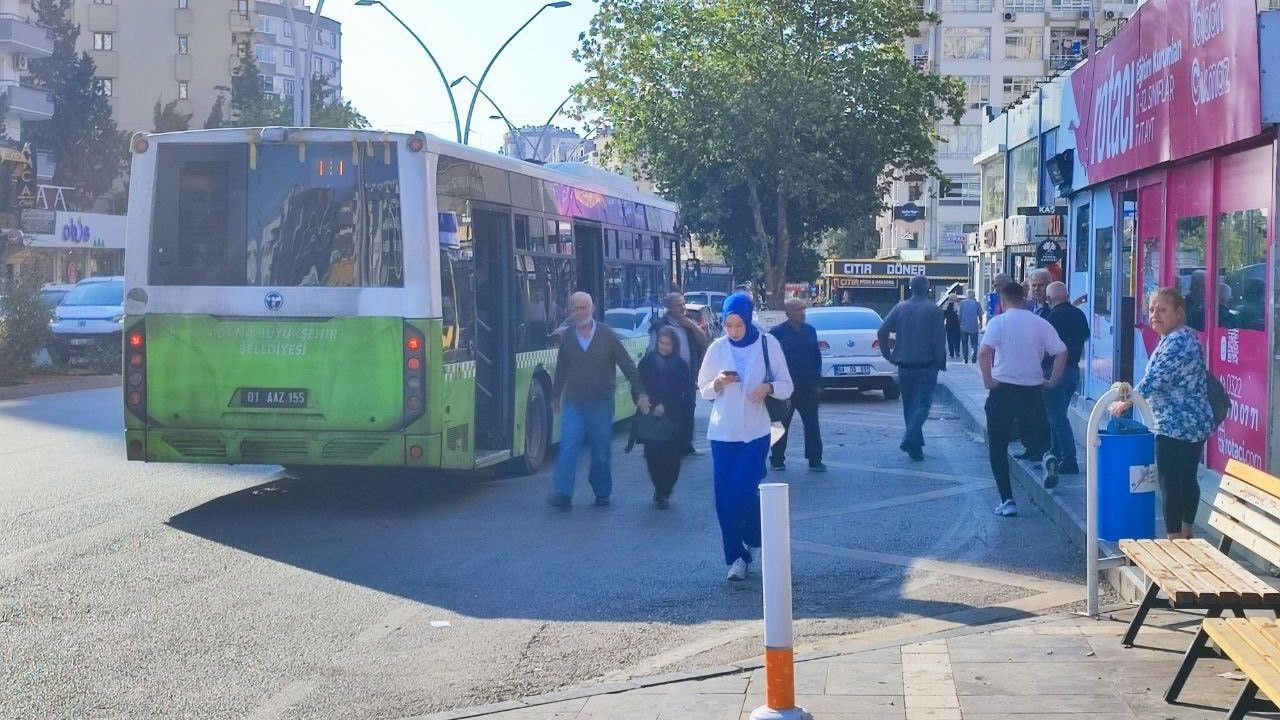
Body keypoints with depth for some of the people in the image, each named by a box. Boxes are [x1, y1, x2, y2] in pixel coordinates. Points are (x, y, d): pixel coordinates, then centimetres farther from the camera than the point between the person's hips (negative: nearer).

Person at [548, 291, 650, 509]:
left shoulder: (608, 335, -1)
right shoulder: (566, 337, 5)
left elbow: (628, 366, 3)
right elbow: (561, 370, 17)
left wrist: (641, 393, 0)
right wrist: (555, 396, 23)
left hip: (601, 403, -1)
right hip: (573, 403, 1)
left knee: (601, 451, 4)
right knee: (568, 447, -11)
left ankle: (602, 492, 18)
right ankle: (563, 493, -15)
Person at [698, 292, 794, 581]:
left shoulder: (767, 344, -3)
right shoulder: (717, 348, 2)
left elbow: (786, 386, 1)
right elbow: (704, 390, 9)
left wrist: (768, 387, -19)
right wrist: (718, 383, -12)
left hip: (755, 431, -2)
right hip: (722, 432, 3)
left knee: (746, 491, -11)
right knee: (725, 497, 1)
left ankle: (754, 542, 18)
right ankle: (736, 557, 12)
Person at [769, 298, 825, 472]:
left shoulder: (810, 331, 8)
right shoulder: (777, 333, -7)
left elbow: (817, 357, 10)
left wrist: (817, 383, 5)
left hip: (808, 388, 4)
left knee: (812, 425, 2)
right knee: (782, 425, 7)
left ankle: (815, 460, 7)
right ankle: (777, 460, 17)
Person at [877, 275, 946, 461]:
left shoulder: (900, 308, 3)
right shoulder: (934, 310, -7)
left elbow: (882, 331, -2)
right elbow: (939, 339, -10)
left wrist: (888, 354, 7)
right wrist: (941, 363, -1)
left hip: (904, 365, 4)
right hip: (926, 365, -4)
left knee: (909, 404, 15)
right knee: (923, 403, -2)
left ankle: (914, 445, 20)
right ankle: (910, 440, -21)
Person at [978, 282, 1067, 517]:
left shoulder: (998, 322, -5)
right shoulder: (1041, 323, 5)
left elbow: (984, 353, -19)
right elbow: (1061, 353, 0)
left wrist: (988, 381, -9)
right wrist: (1052, 381, 8)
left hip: (1003, 389, -3)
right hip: (1033, 390, 3)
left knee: (998, 447, 5)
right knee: (1035, 438, 26)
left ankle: (1007, 500, 0)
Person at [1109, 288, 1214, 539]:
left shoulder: (1176, 342, -18)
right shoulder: (1187, 336, 14)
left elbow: (1153, 380, -21)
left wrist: (1124, 404, -8)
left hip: (1175, 427, -10)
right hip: (1195, 423, 10)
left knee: (1170, 484, -6)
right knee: (1188, 480, 16)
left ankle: (1175, 542, -4)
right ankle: (1186, 536, 25)